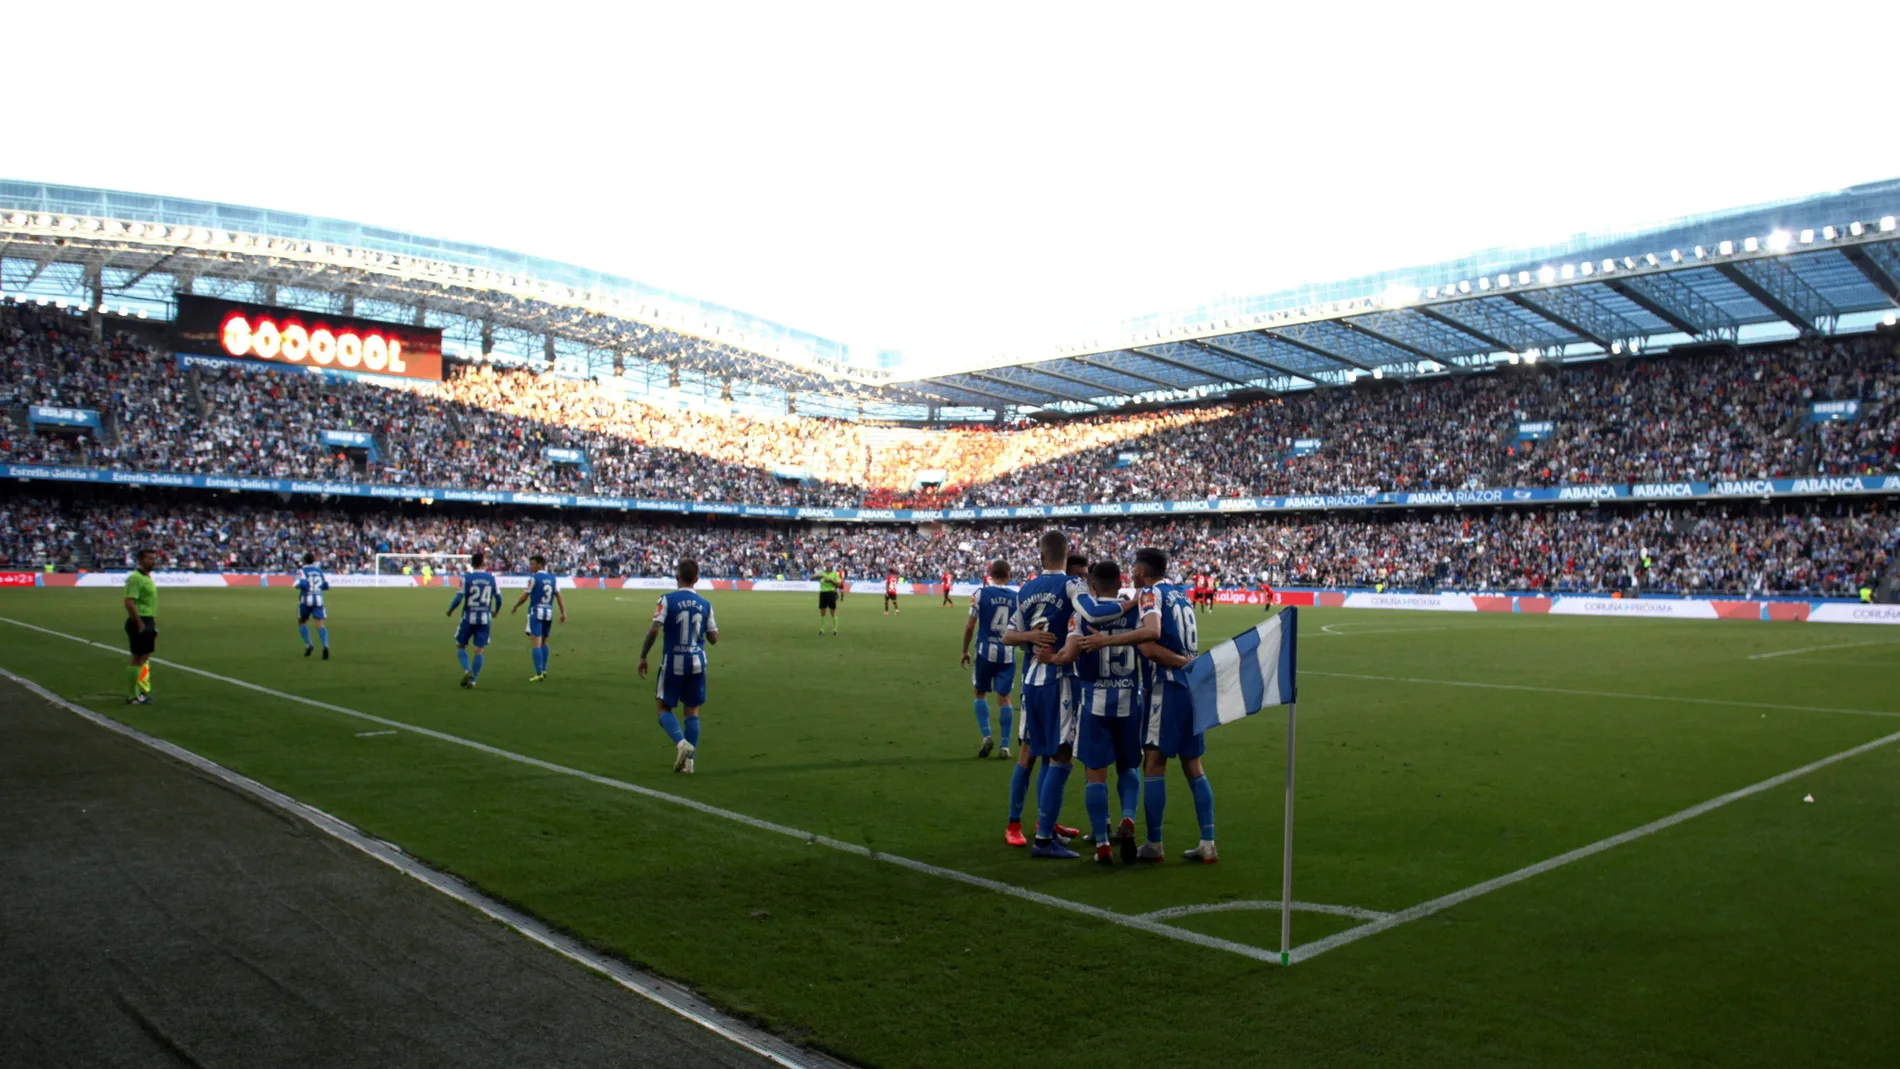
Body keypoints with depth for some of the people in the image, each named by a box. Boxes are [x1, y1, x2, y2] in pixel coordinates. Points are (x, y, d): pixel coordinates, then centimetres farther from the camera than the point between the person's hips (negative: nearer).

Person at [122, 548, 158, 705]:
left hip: (148, 622, 10)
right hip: (140, 622, -10)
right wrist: (139, 623, -21)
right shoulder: (136, 578, -15)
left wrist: (153, 624, 21)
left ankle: (142, 692, 24)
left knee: (145, 657, 15)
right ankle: (132, 696, 1)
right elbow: (129, 603, -22)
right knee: (139, 658, -5)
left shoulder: (148, 578, 15)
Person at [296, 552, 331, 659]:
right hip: (318, 599, 2)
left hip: (305, 599, -2)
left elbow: (303, 584, -17)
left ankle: (308, 644, 8)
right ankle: (325, 645, -27)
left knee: (302, 622, 19)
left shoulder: (302, 571, -2)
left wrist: (297, 585, 4)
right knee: (320, 624, -6)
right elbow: (326, 586, 11)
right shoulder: (319, 571, 11)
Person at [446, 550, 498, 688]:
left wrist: (450, 611, 6)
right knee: (479, 650, 5)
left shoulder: (466, 577, -6)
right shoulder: (491, 578, 2)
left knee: (460, 646, 14)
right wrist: (495, 612, 25)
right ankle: (473, 680, 3)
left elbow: (459, 598, -11)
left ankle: (467, 670, -7)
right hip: (485, 618, 2)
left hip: (469, 617, -2)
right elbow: (499, 599, 6)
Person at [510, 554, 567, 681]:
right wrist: (563, 613, 4)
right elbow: (559, 596, 3)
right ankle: (544, 670, 24)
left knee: (536, 644, -6)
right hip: (549, 612, 6)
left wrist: (514, 607, 12)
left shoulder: (534, 578, -7)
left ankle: (539, 674, -12)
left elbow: (525, 596, -3)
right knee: (544, 642, 19)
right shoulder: (553, 578, 8)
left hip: (536, 612, -5)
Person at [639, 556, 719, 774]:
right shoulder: (705, 604, 2)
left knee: (663, 707, 10)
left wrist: (643, 656, -6)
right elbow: (713, 639, 4)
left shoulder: (668, 599, -9)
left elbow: (654, 630, -16)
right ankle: (688, 760, 10)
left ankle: (681, 742, -14)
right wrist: (715, 625, 25)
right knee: (693, 710, 11)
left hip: (673, 661, -3)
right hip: (696, 661, 3)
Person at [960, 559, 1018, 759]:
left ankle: (986, 736, 1)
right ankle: (1005, 745, 8)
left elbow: (970, 625, -4)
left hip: (986, 651, -2)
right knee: (1004, 698, 8)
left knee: (981, 693, 15)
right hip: (1008, 653, 2)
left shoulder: (981, 593, -5)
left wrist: (965, 650, 7)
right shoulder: (1016, 597, 1)